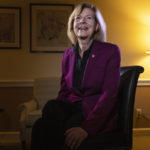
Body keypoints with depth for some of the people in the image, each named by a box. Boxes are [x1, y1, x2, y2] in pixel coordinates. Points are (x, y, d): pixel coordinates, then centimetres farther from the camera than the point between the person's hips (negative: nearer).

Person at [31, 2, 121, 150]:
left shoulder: (110, 51, -4)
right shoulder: (68, 54, 13)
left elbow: (109, 94, -13)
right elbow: (64, 91, 11)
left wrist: (87, 127, -26)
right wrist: (53, 112, -12)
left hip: (100, 113, -4)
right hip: (73, 108, 5)